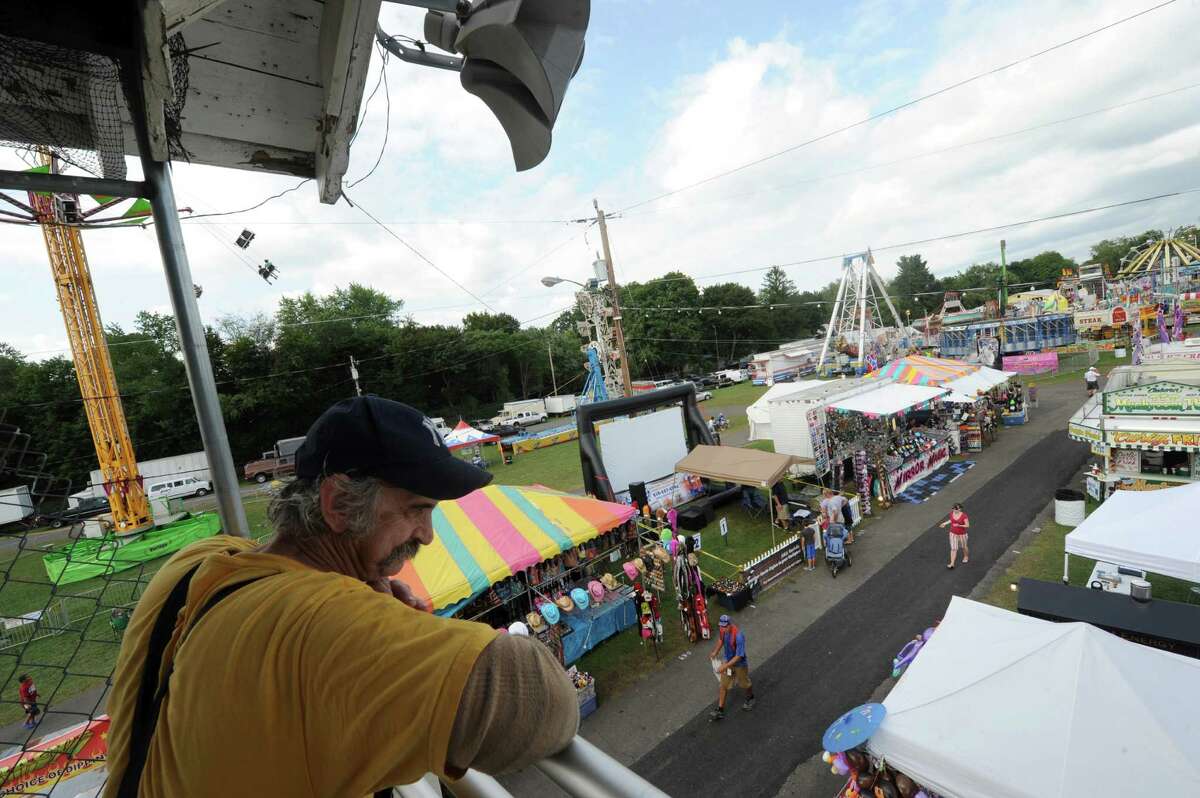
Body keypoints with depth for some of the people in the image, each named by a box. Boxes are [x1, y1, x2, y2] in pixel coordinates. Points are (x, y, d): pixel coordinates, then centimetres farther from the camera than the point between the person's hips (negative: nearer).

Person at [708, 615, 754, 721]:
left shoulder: (738, 636, -38)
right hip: (727, 661, 5)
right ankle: (720, 710, 19)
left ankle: (750, 698, 52)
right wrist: (715, 652, -2)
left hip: (740, 664, -5)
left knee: (745, 684, 22)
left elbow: (739, 656, -32)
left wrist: (725, 666, -32)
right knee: (723, 686, 8)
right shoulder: (722, 630, -17)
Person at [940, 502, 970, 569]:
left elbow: (967, 525, -20)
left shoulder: (964, 516, -24)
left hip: (962, 534, -3)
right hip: (953, 534, 3)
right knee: (953, 548, 1)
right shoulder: (952, 513, -9)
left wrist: (959, 525, -34)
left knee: (963, 546, 23)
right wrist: (945, 523, 3)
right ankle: (952, 564, 1)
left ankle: (966, 556, 53)